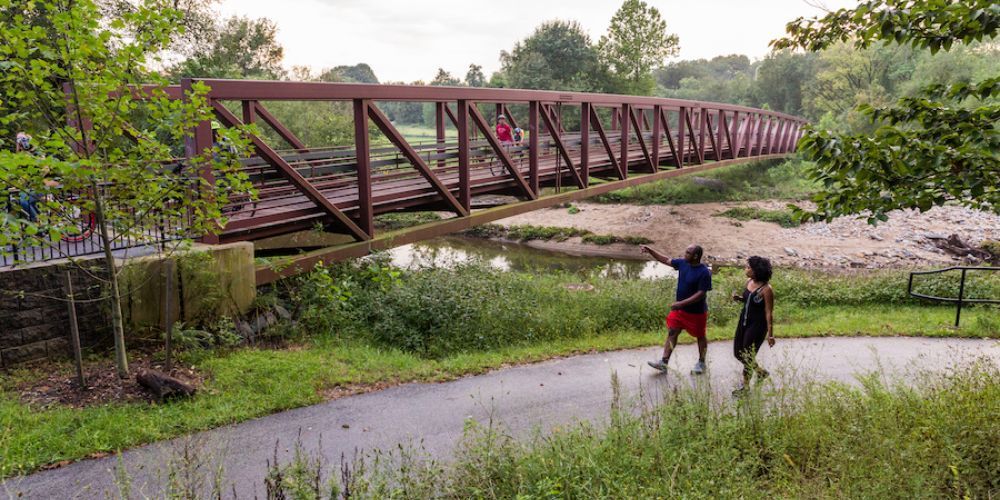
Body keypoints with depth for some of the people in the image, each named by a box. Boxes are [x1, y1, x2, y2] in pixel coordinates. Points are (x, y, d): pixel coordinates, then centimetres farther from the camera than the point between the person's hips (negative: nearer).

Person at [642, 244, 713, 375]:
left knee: (700, 337, 14)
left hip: (697, 311, -6)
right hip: (680, 308, 6)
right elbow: (666, 260, 8)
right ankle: (664, 362, 8)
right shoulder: (683, 263, -4)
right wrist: (650, 250, 1)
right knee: (672, 333, 5)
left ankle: (701, 363, 32)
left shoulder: (704, 272, -24)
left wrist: (682, 303, -30)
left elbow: (701, 294, -26)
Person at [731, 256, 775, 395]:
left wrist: (770, 334, -17)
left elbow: (768, 313, -18)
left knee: (747, 356, 2)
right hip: (743, 320, 8)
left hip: (757, 325, -8)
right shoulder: (749, 281, 1)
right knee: (738, 353, 16)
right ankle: (761, 372, 40)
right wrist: (738, 298, -4)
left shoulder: (766, 289, -21)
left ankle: (745, 386, 23)